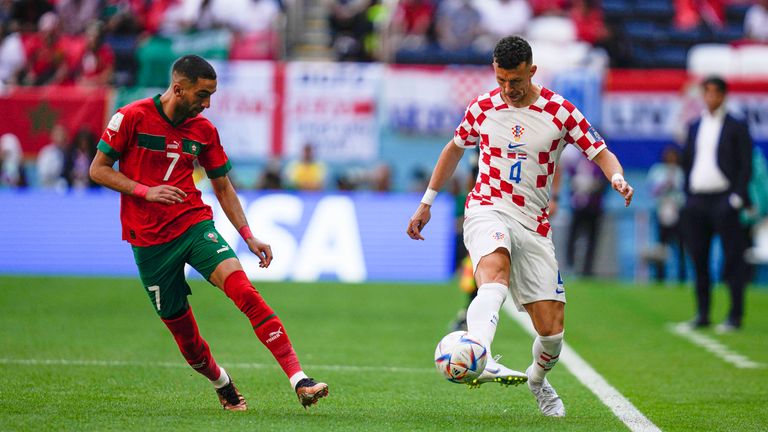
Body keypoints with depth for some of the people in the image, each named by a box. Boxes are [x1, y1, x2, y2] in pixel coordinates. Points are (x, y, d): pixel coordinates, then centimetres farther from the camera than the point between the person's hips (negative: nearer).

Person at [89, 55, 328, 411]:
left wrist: (248, 237, 6)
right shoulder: (132, 117, -8)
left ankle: (299, 380, -29)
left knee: (242, 288, -22)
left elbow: (222, 186, 14)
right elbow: (98, 170, -4)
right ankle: (222, 386, 33)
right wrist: (146, 191, -18)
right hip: (149, 240, -2)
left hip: (195, 224, 2)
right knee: (180, 326, 3)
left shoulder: (204, 130, 5)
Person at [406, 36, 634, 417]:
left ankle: (537, 379, 33)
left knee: (552, 328, -2)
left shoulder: (559, 111, -2)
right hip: (487, 210, -1)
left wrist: (618, 179, -21)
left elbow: (601, 154, 2)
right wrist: (426, 203, 23)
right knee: (495, 269, -37)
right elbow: (454, 149, 21)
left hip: (533, 224, 1)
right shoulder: (482, 107, 3)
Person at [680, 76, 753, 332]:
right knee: (698, 259, 7)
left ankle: (735, 316, -2)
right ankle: (702, 314, 15)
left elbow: (745, 165, -4)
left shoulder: (736, 128, 0)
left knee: (732, 260, -5)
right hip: (696, 200, 5)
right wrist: (687, 197, 10)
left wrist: (737, 198, -12)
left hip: (724, 200, -5)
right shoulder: (694, 127, 16)